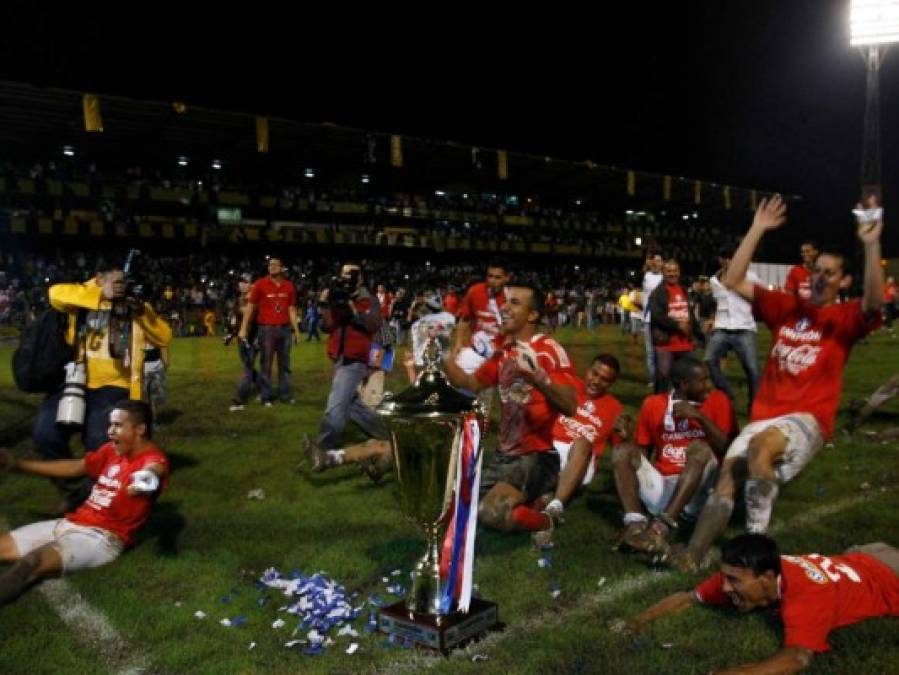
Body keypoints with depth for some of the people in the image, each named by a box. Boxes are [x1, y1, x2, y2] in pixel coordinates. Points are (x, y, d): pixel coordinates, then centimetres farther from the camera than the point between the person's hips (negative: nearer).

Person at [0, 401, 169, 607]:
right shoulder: (111, 450, 12)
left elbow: (152, 472, -41)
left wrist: (144, 481, -68)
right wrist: (18, 464, 30)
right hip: (70, 523, 9)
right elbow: (74, 467, 26)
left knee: (32, 563, -32)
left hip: (103, 537, -9)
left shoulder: (153, 460, -15)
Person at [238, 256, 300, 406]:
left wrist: (296, 330, 11)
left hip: (285, 328, 4)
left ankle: (285, 395, 18)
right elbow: (250, 306, -2)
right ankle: (266, 397, 8)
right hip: (266, 329, -3)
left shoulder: (289, 286, 7)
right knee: (266, 365, 2)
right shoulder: (260, 284, -3)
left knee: (285, 364, 10)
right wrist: (243, 329, -7)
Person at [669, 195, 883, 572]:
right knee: (728, 473, -15)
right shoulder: (785, 307, 14)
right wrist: (757, 231, 3)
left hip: (808, 419, -4)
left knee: (761, 445, -36)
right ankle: (694, 553, -16)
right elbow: (732, 282, 7)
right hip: (765, 415, 4)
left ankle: (755, 540, -27)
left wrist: (871, 245, -28)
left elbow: (875, 302, -20)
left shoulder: (846, 318, 4)